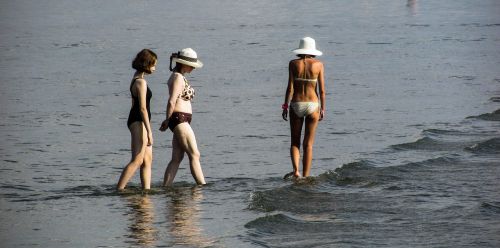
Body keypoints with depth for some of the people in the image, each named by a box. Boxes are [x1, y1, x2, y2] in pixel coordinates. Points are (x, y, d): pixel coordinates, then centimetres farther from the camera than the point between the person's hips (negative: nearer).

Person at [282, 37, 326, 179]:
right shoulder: (318, 65, -2)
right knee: (308, 144, 8)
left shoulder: (293, 64, -3)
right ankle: (305, 176, 7)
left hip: (296, 105, 0)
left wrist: (285, 107, -2)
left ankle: (296, 170, -13)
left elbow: (290, 87, -7)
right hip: (312, 104, 0)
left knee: (295, 142, 9)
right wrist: (323, 108, 7)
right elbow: (322, 90, -2)